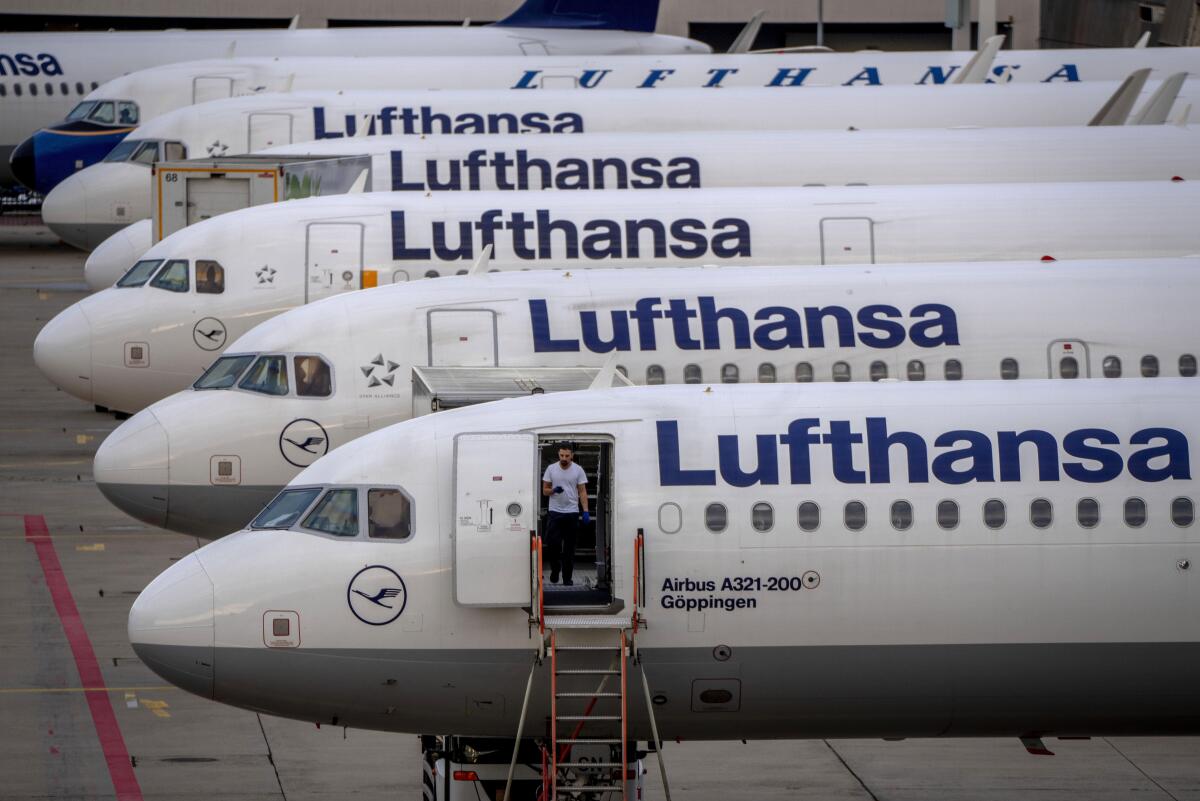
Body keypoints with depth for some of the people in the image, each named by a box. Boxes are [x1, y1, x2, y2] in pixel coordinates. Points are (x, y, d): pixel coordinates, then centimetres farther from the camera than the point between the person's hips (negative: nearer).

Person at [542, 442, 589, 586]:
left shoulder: (578, 470, -1)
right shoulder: (551, 469, 1)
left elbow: (582, 492, -1)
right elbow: (545, 491, 5)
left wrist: (586, 512, -11)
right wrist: (554, 491, -19)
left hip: (571, 513, 0)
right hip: (555, 512, 0)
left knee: (569, 547, 3)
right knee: (552, 542, -12)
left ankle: (567, 578, 10)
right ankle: (555, 568, 13)